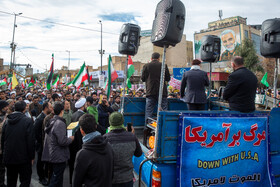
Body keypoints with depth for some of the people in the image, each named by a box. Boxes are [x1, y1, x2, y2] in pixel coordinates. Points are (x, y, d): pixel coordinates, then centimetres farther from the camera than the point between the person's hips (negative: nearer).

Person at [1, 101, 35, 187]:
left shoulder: (7, 120, 3)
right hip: (23, 157, -5)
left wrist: (4, 153, 20)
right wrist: (31, 157, -6)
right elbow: (31, 140, -15)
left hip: (8, 157, 6)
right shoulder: (28, 121, -14)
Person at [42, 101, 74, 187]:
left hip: (52, 155, 9)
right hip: (59, 157, -9)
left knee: (57, 178, 22)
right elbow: (62, 141, -28)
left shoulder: (51, 121, 7)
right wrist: (71, 138, -9)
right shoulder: (60, 123, -22)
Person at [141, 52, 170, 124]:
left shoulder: (146, 66, 0)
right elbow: (168, 78, 5)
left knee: (149, 111, 5)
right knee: (163, 111, 6)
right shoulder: (163, 66, 1)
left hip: (150, 92, 0)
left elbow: (143, 79, 3)